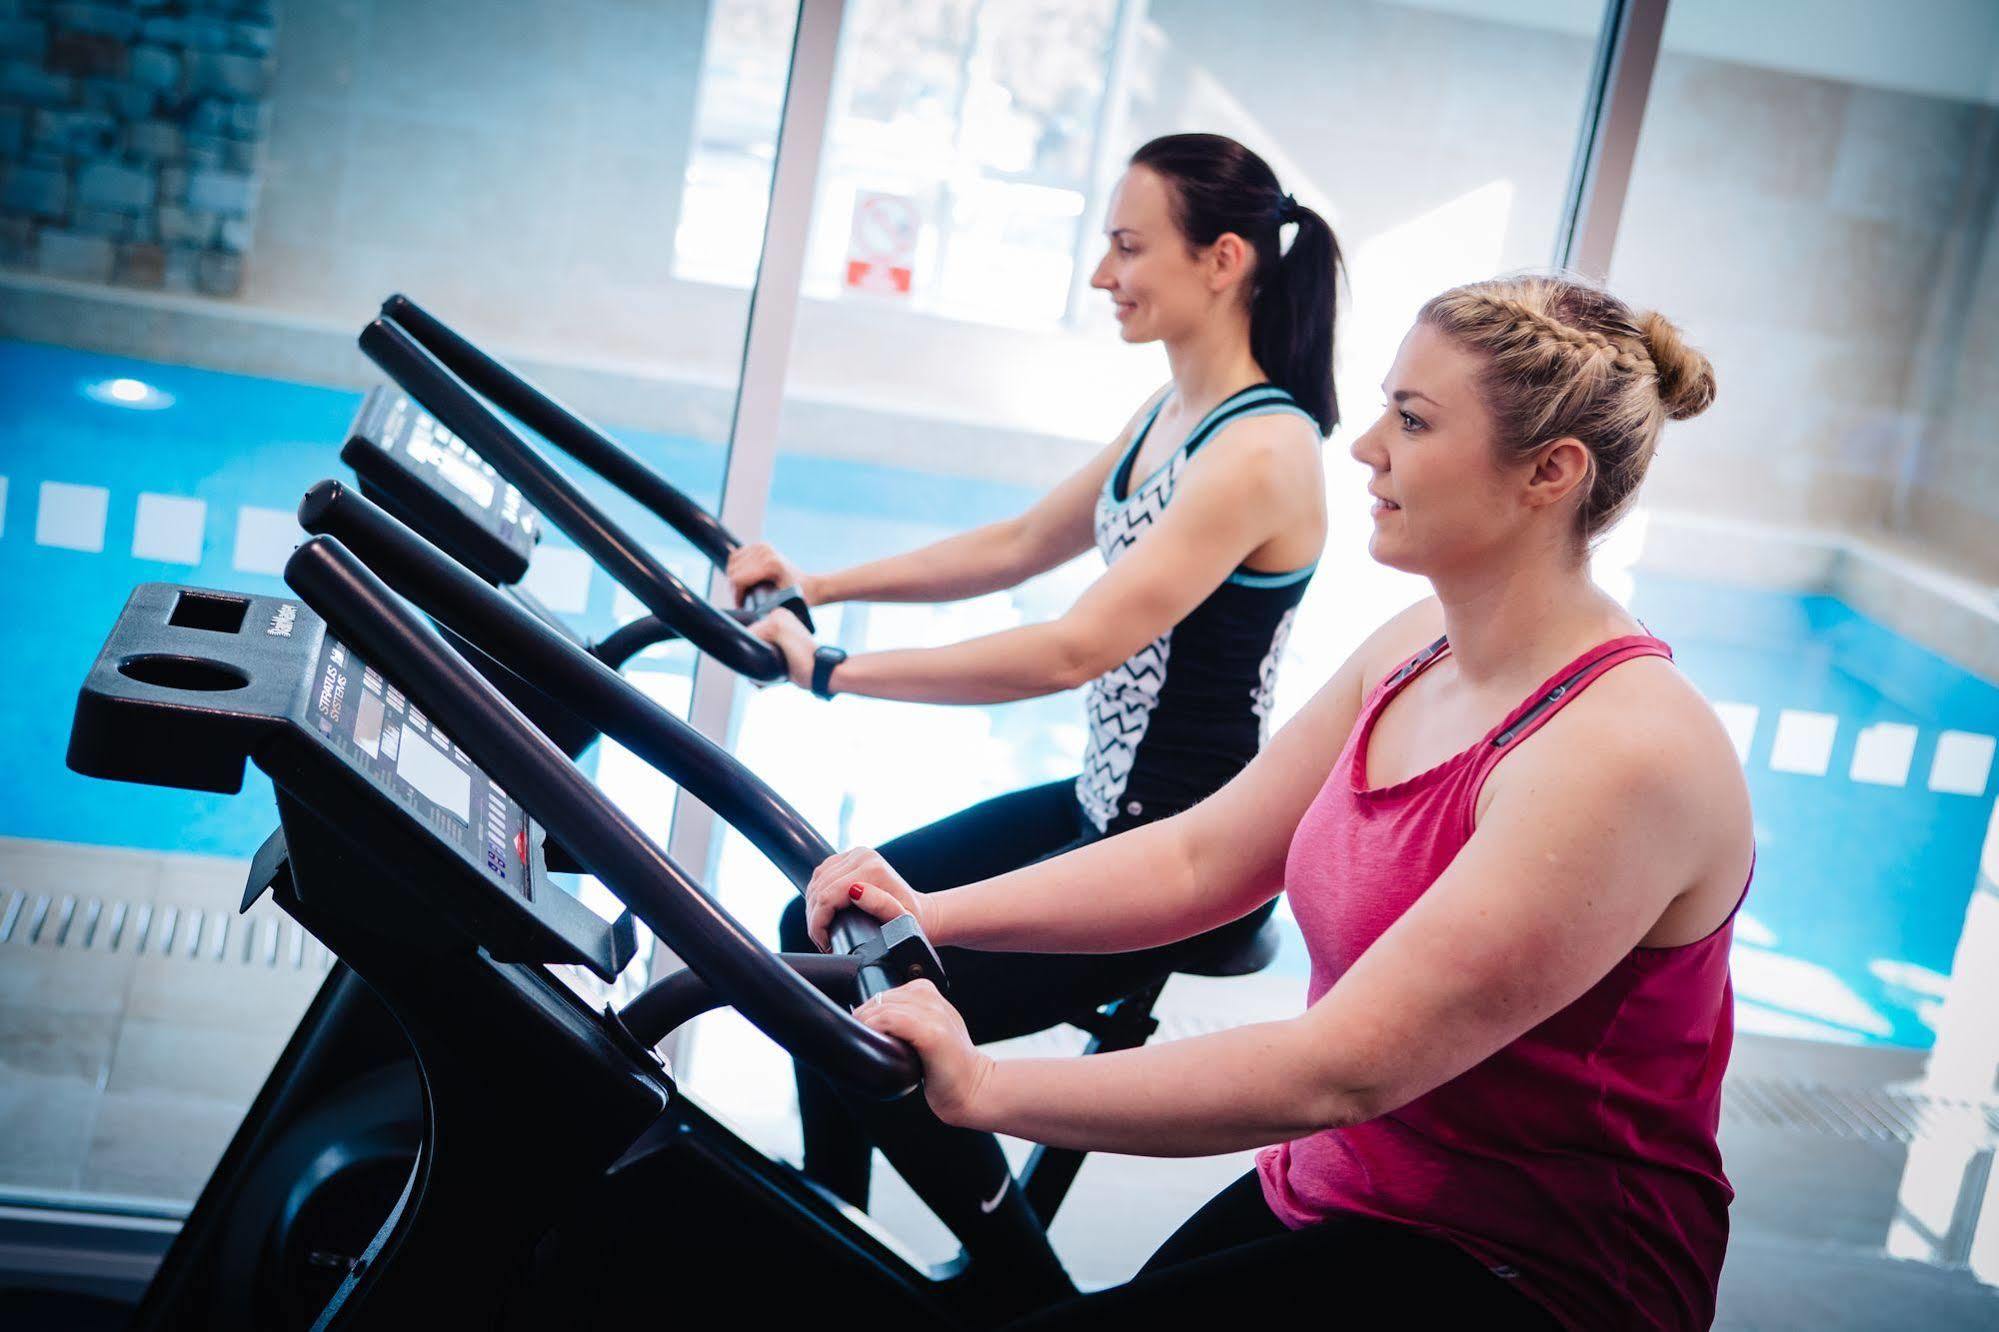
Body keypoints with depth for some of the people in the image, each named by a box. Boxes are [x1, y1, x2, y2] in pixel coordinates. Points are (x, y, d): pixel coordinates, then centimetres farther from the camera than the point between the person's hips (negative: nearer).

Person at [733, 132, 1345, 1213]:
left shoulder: (1264, 450, -22)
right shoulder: (1170, 412, 8)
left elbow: (1072, 650, -28)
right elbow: (1019, 546, 16)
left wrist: (836, 671, -25)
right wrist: (819, 586, 7)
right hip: (1102, 807, 10)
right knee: (821, 929, 8)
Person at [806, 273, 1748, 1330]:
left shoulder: (1620, 754, -26)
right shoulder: (1414, 652, 3)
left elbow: (1341, 1072, -29)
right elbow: (1199, 858, 7)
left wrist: (988, 1090, -28)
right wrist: (930, 915, -5)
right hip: (1336, 1190, 8)